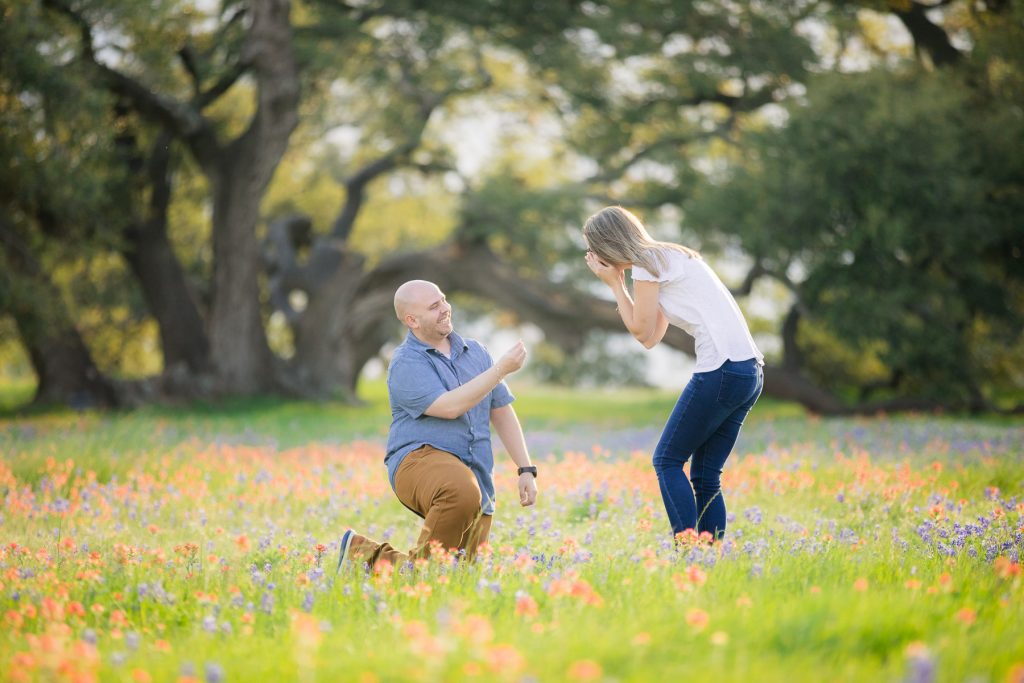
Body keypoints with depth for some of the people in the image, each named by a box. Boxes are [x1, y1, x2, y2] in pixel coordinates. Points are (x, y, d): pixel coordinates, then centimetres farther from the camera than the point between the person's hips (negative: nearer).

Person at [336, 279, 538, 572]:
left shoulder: (475, 352, 17)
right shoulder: (406, 364, -4)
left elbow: (502, 412, 21)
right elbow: (449, 407, -18)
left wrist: (527, 469, 13)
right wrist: (501, 369, -15)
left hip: (476, 475, 7)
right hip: (419, 460, -7)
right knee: (462, 491, -42)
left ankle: (371, 555, 17)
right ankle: (421, 565, -21)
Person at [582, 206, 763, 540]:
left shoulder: (648, 264, -4)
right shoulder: (667, 259, 23)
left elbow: (642, 331, 1)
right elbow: (652, 337, 22)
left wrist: (614, 284, 9)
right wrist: (618, 282, 22)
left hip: (722, 369, -9)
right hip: (749, 371, 9)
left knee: (667, 461, 0)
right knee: (705, 475, 10)